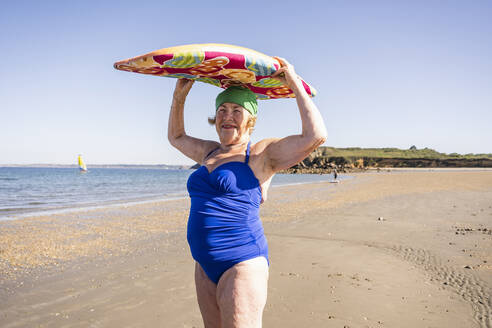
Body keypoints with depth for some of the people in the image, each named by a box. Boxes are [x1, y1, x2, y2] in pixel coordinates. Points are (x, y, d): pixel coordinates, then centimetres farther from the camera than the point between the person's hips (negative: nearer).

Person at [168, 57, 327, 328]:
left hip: (242, 263, -7)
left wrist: (296, 85, -12)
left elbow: (315, 135, -19)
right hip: (206, 265, 8)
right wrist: (179, 96, 21)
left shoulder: (261, 154, -6)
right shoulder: (210, 152, 15)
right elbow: (176, 136, 32)